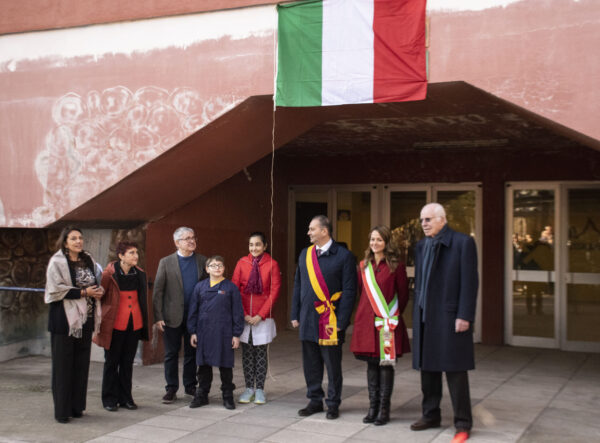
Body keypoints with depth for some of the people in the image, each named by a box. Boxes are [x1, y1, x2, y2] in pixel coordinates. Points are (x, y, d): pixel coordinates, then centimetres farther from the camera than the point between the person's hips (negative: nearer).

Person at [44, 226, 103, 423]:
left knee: (81, 364, 8)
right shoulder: (57, 262, -7)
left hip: (85, 319, 6)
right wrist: (83, 292, -16)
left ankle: (76, 406, 17)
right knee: (63, 366, -2)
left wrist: (98, 290, 1)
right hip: (64, 319, -6)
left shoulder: (88, 261, 13)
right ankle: (62, 410, 4)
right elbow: (55, 289, -15)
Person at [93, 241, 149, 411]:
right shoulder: (109, 274, -11)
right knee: (112, 361, 6)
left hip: (134, 324, 4)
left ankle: (125, 397, 22)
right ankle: (109, 399, 17)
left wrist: (144, 323, 15)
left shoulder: (140, 274, 5)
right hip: (115, 324, -4)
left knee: (128, 362, 12)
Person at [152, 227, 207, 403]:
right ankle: (171, 389, 15)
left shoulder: (202, 261, 5)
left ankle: (190, 386, 24)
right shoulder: (166, 262, -1)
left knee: (192, 353, 11)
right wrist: (158, 317, -9)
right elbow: (157, 291, -2)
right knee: (171, 354, 5)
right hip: (173, 316, -2)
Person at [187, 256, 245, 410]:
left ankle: (228, 396, 18)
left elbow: (237, 312, 0)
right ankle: (202, 395, 22)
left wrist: (236, 334, -3)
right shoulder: (200, 287, 5)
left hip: (223, 332, -2)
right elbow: (193, 310, 8)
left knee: (225, 365, 5)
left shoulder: (230, 287, -1)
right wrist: (192, 332, 4)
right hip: (204, 332, 2)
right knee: (204, 364, 10)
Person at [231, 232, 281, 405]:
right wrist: (243, 314, -6)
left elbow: (274, 292, -5)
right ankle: (249, 388, 15)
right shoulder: (242, 263, 2)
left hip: (263, 318, -2)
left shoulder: (272, 264, -3)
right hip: (244, 317, 2)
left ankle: (259, 389, 13)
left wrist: (260, 315, -9)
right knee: (246, 353, 7)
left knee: (261, 353, 4)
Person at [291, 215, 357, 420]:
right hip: (308, 319, 5)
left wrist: (341, 321, -12)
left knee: (332, 365, 4)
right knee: (310, 364, 12)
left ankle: (333, 404, 17)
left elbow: (349, 291, -8)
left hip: (331, 321, -5)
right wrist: (295, 315, 10)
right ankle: (315, 401, 25)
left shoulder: (343, 256, -7)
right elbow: (298, 286, 16)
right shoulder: (305, 254, 10)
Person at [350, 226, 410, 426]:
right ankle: (373, 407, 17)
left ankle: (384, 409, 7)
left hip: (388, 322, -4)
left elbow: (403, 294, 2)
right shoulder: (364, 265, 9)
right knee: (371, 363, 9)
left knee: (386, 363, 0)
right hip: (366, 321, 4)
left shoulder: (396, 266, -4)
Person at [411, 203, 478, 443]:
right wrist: (417, 314, 12)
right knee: (427, 367, 13)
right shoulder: (421, 246, 12)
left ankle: (463, 424, 9)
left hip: (450, 316, -6)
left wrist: (464, 316, -15)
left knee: (455, 371, -1)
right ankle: (431, 415, 26)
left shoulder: (463, 242, -7)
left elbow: (469, 282, -11)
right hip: (425, 316, 6)